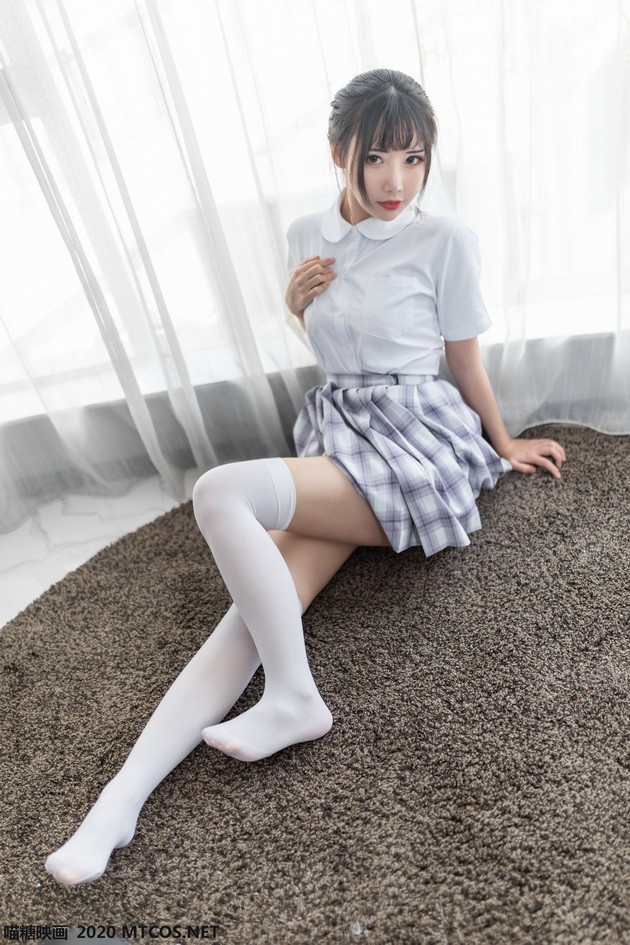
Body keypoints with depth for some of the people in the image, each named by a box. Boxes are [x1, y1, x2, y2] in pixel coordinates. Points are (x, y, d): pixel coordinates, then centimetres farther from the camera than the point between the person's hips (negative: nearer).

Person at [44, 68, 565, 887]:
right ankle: (120, 799, -19)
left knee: (221, 492, -29)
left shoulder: (444, 239, -4)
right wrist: (298, 299, 4)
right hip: (335, 430, 5)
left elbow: (467, 363, 6)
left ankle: (294, 699, -17)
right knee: (264, 597, -18)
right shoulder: (307, 233, 11)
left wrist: (505, 445, 16)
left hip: (417, 439, -5)